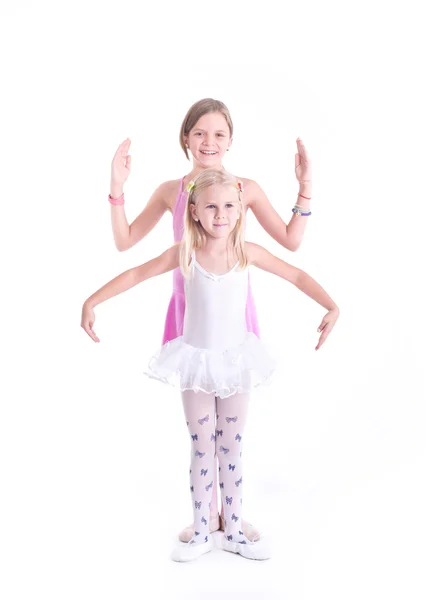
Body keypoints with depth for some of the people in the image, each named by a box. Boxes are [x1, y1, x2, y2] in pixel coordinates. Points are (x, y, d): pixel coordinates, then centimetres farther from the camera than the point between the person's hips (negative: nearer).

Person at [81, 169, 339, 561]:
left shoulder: (248, 252, -10)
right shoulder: (185, 253, -11)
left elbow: (296, 276, -3)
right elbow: (136, 274, -6)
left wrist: (332, 307, -11)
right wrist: (92, 302, -9)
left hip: (236, 360, 1)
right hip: (196, 360, 0)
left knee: (232, 448, 12)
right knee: (202, 448, 10)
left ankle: (234, 532, 28)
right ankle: (201, 534, 26)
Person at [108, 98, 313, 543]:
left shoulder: (247, 188, -2)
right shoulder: (171, 191, 1)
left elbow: (291, 241, 0)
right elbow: (124, 241, 4)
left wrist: (305, 188, -7)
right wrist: (117, 188, -5)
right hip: (191, 311, 1)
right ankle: (206, 513, 29)